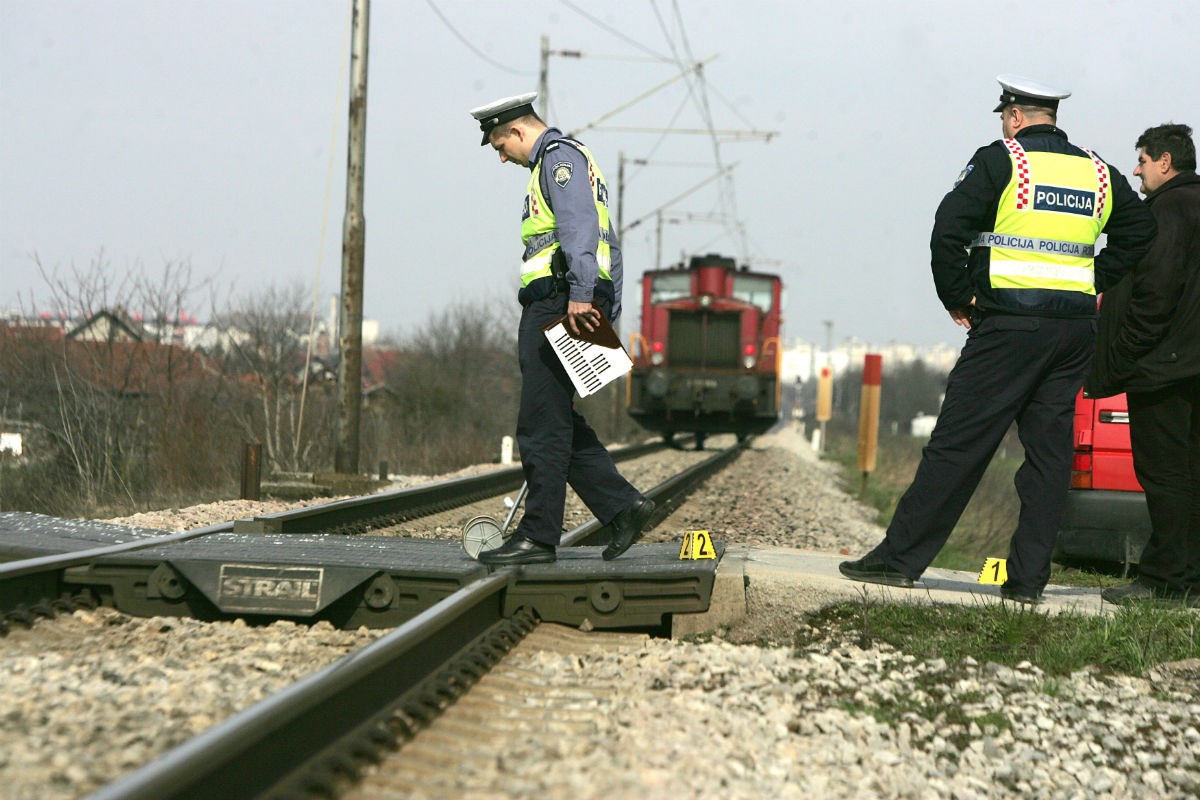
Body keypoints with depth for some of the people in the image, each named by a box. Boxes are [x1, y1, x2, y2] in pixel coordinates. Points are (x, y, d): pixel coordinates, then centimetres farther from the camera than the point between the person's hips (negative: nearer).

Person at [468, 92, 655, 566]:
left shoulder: (559, 156, -5)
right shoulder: (569, 160, 28)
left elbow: (580, 226, -21)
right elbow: (605, 243, 28)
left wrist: (580, 294, -30)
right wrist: (608, 312, 23)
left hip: (561, 308, -11)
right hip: (556, 309, 11)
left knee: (542, 424, -8)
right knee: (559, 423, 11)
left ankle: (538, 536, -5)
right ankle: (622, 506, 9)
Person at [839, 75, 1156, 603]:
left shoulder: (1000, 161, -3)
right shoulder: (1097, 172, 14)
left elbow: (949, 230, -10)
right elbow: (1139, 230, 21)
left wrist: (957, 298, 0)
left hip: (1011, 325, -5)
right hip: (1077, 331, 5)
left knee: (958, 443, -3)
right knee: (1049, 450, 7)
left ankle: (901, 557, 0)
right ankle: (1028, 578, 4)